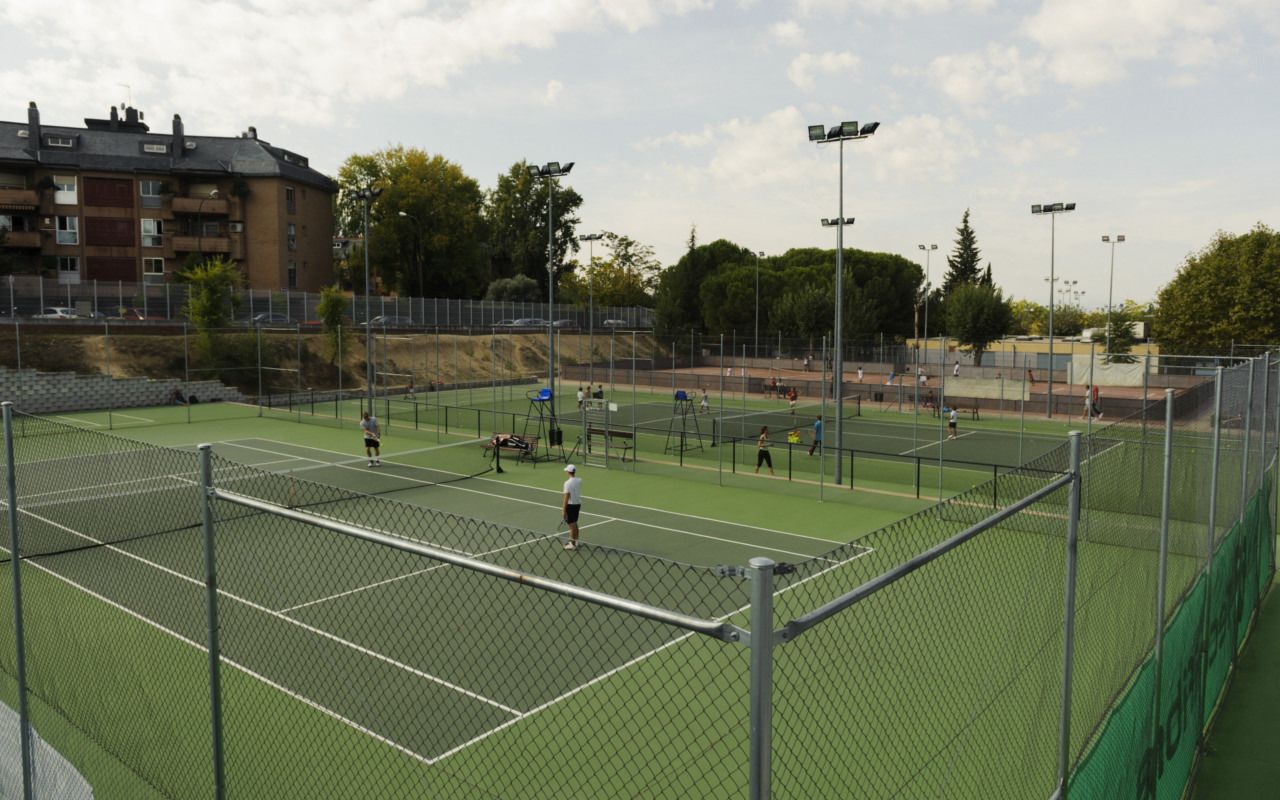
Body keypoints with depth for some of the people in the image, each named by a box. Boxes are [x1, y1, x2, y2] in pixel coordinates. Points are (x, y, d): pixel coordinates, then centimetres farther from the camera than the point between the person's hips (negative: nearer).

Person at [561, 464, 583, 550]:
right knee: (575, 524, 21)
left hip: (571, 505, -7)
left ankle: (572, 544, 10)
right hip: (578, 504, 7)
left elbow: (566, 497, -21)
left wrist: (563, 510, -18)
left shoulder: (567, 483, -20)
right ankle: (575, 541, 31)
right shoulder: (579, 481, 0)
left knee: (572, 525, 3)